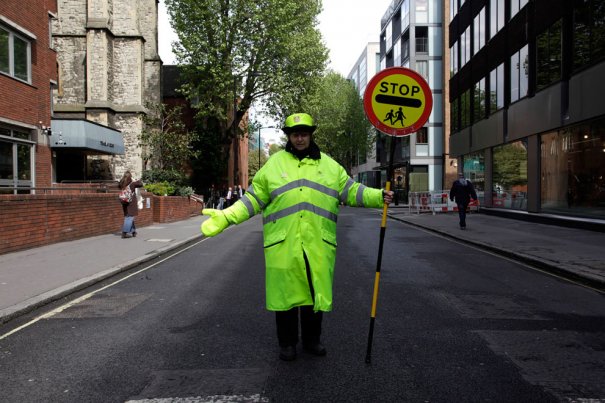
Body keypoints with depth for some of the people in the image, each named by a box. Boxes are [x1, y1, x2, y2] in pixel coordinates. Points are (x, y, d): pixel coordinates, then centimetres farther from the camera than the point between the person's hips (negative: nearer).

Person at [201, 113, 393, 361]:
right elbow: (254, 199, 7)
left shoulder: (329, 165, 14)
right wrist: (225, 218, -2)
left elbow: (351, 191, 11)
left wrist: (378, 197, -4)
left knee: (316, 292, 10)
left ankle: (311, 340, 29)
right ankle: (287, 343, 24)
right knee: (286, 292, 6)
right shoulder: (274, 163, 8)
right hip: (283, 243, -1)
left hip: (318, 244, 2)